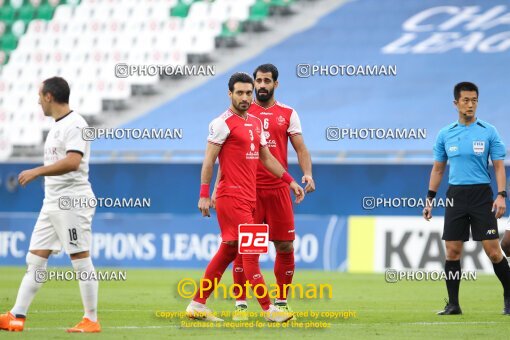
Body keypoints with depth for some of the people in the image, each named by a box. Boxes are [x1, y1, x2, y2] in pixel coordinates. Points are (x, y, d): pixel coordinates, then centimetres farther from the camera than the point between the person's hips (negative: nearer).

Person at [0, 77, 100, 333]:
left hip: (72, 202, -10)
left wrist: (36, 172, -27)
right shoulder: (57, 126, 16)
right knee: (34, 259, 6)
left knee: (81, 260, -5)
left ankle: (91, 320, 0)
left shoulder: (74, 124, -14)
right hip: (52, 203, 10)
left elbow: (72, 161, -27)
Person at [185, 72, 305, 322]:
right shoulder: (223, 123, -8)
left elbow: (266, 157, 22)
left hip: (249, 197, 8)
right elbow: (209, 161, -9)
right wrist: (204, 194, -13)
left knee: (228, 251, 10)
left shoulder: (256, 123, 16)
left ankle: (197, 305, 16)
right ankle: (268, 309, -9)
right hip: (232, 196, -8)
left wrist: (290, 181, 15)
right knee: (251, 250, -9)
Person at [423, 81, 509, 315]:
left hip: (481, 194, -2)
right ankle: (453, 304, 7)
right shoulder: (445, 134, 8)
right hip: (455, 195, 2)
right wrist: (429, 199, 10)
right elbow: (438, 169, 15)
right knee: (452, 251, 0)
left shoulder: (488, 132, 1)